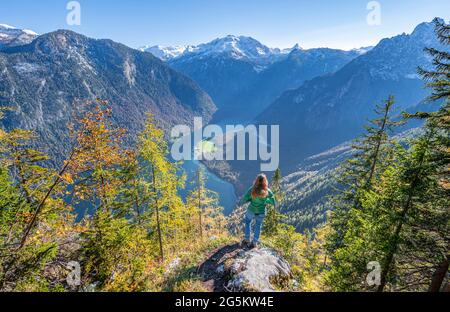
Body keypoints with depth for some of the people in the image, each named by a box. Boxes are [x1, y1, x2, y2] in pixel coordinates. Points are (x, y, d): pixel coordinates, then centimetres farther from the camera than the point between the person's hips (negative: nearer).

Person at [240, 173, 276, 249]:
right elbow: (273, 203, -6)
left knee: (248, 222, 30)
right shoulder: (268, 191, -20)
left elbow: (244, 200, -15)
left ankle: (247, 239, 34)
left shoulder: (252, 189, -22)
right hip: (261, 213, 0)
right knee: (258, 226, 24)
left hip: (251, 210, 0)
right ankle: (254, 242, 37)